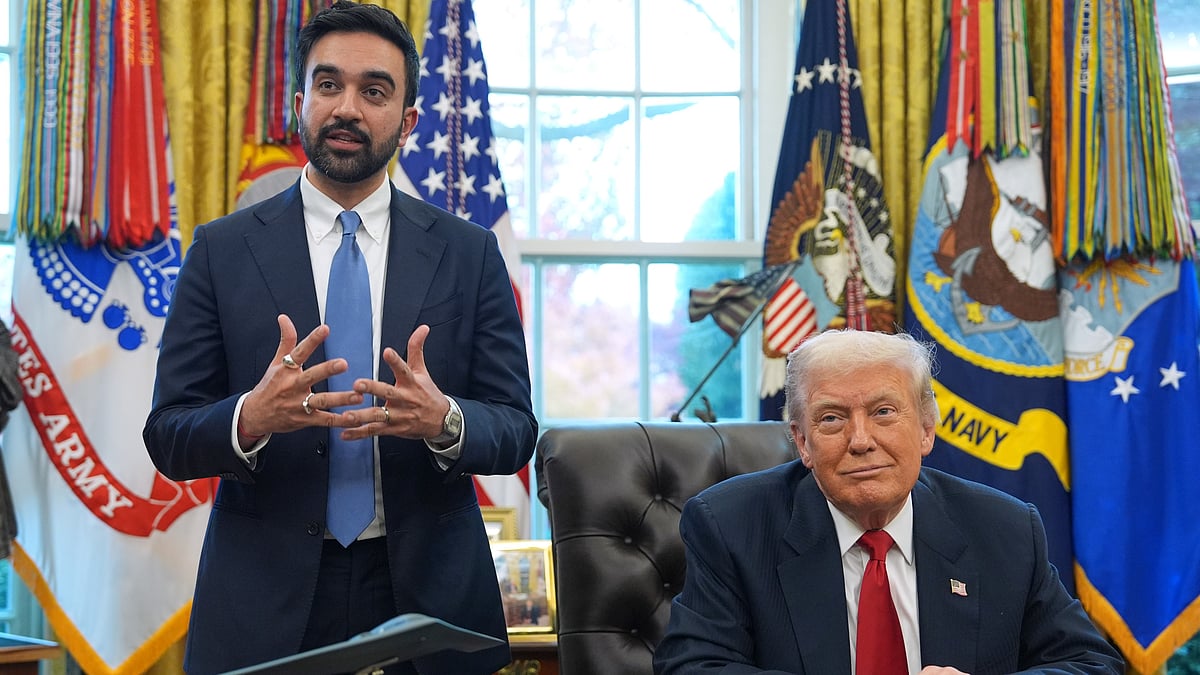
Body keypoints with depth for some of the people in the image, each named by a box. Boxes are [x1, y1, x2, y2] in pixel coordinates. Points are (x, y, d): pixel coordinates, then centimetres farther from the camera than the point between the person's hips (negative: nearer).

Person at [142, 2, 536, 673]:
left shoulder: (470, 253, 2)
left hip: (428, 592, 1)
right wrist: (251, 418, -23)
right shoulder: (222, 251, 0)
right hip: (266, 600, -1)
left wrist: (443, 420, -21)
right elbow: (168, 436, -2)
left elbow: (516, 430, 0)